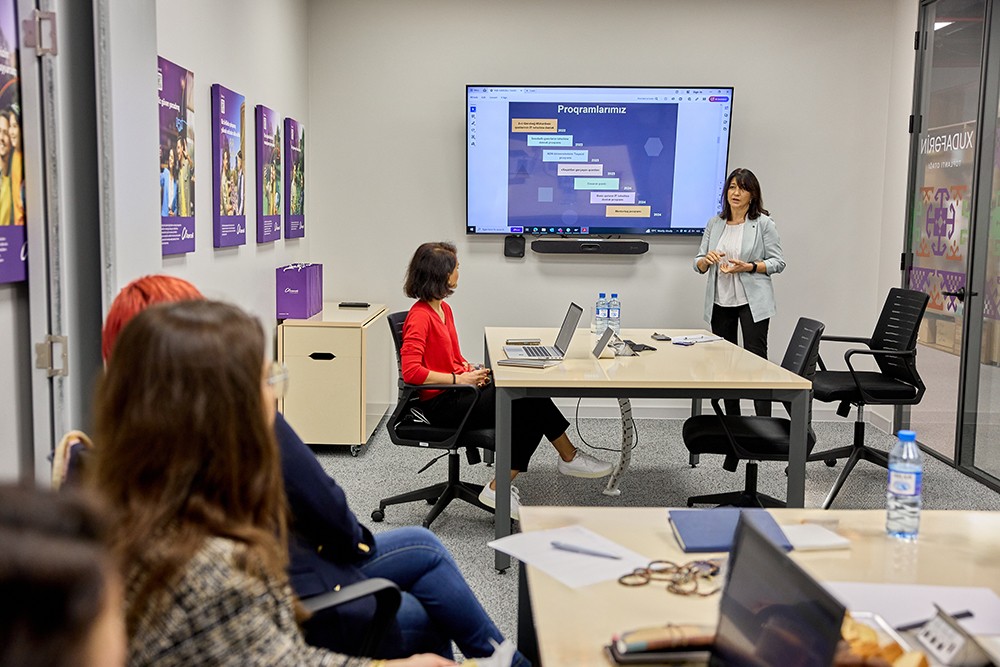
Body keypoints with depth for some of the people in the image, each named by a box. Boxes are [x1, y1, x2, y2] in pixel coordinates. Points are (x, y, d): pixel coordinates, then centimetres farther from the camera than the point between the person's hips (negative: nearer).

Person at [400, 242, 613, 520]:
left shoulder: (443, 308, 12)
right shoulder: (420, 317, -17)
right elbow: (411, 371, -26)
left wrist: (469, 368, 2)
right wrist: (459, 378, -23)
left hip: (458, 392, 9)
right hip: (440, 403, -9)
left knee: (531, 398, -8)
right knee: (528, 407, -16)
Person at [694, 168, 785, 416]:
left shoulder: (763, 223, -1)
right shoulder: (714, 224, 10)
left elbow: (778, 262, -2)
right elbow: (698, 265, 12)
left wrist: (748, 267, -17)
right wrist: (706, 260, -12)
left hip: (752, 301, -4)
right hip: (720, 302, 5)